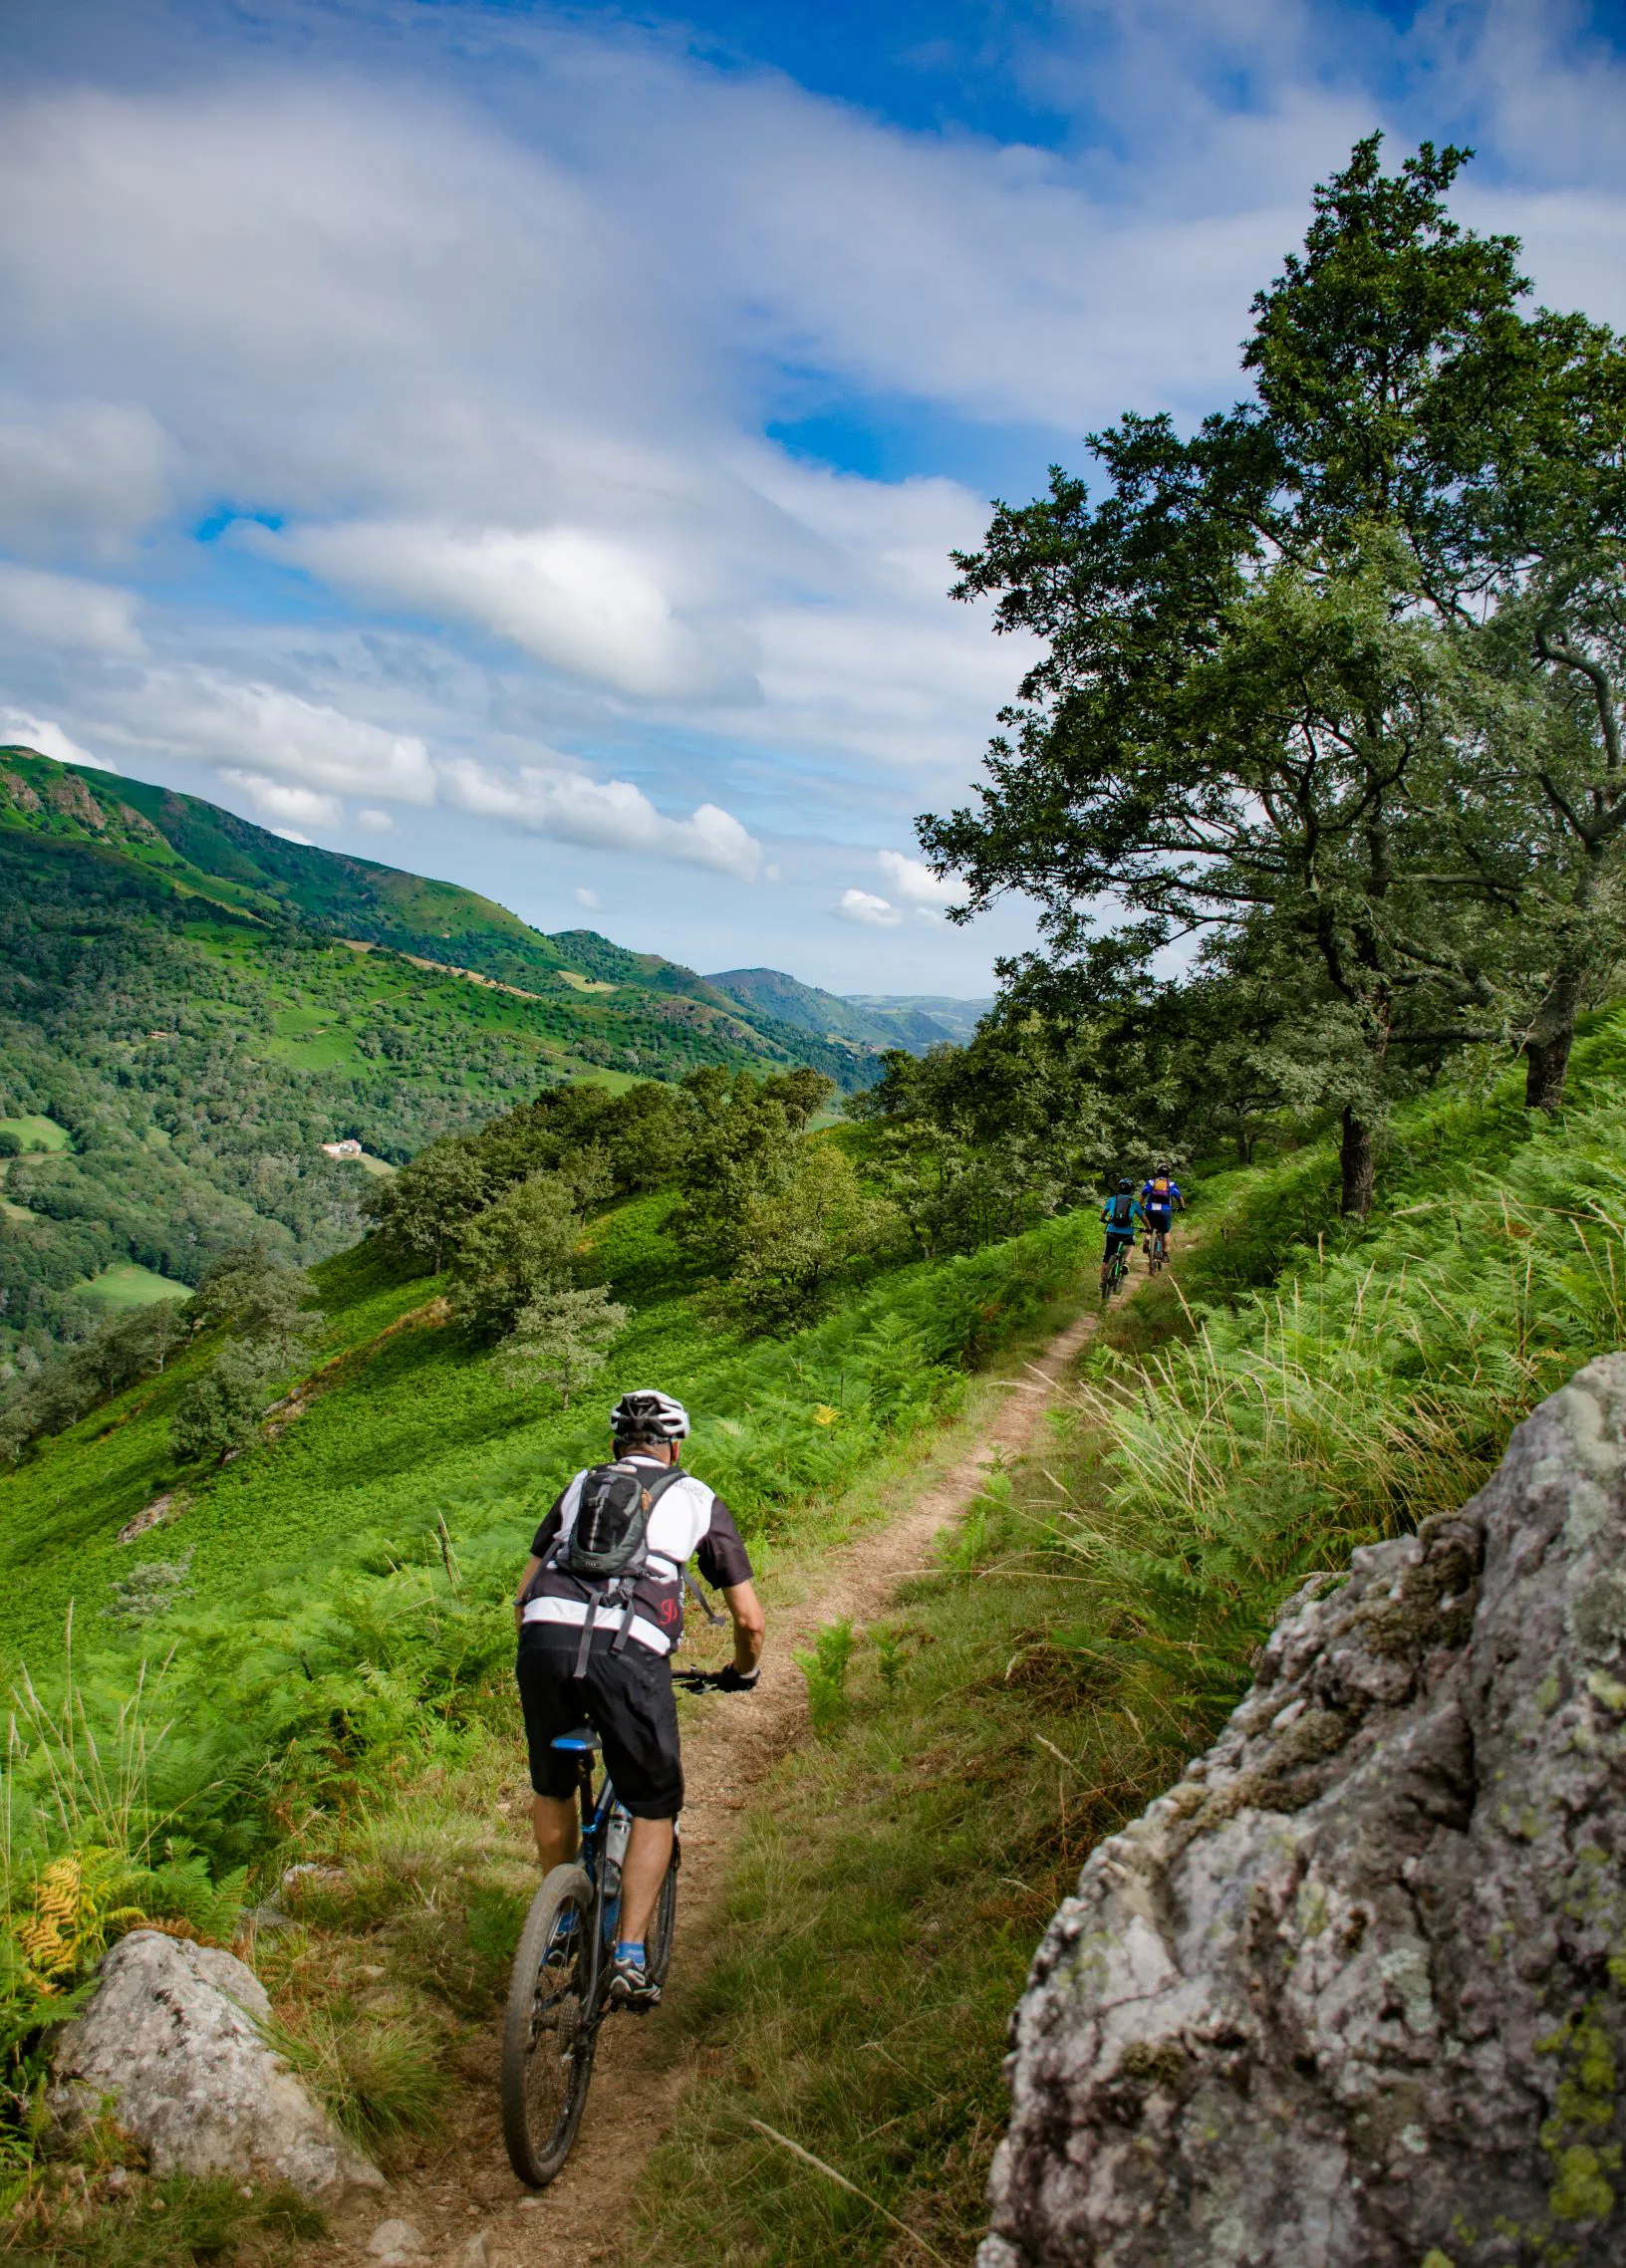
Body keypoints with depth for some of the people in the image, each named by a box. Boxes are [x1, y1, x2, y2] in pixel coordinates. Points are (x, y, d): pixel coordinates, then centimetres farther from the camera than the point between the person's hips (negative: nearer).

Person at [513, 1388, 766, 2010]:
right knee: (655, 1807, 19)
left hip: (544, 1638, 3)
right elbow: (749, 1618, 22)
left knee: (551, 1788, 28)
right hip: (630, 1653, -2)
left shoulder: (579, 1486, 29)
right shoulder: (697, 1499, 22)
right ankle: (629, 1957, 11)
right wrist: (743, 1673, 41)